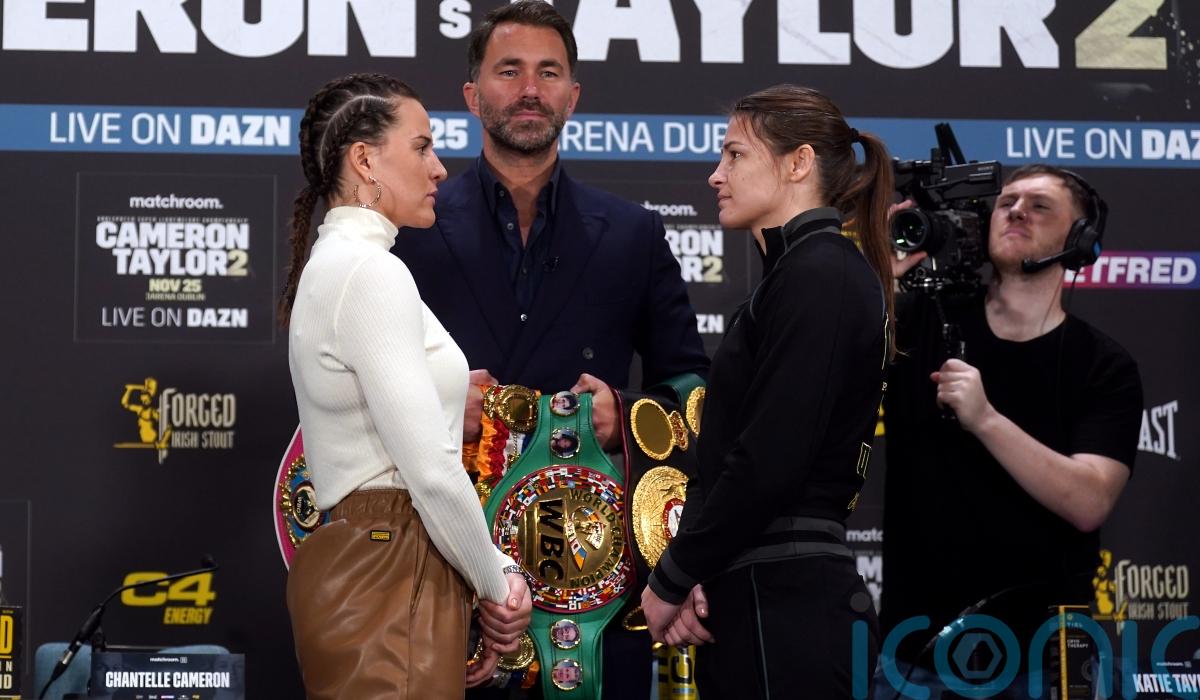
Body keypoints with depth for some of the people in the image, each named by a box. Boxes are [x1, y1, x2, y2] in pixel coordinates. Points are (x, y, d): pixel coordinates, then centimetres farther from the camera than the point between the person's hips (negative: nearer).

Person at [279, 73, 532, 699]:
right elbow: (431, 468, -19)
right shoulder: (372, 273, -13)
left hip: (357, 553, 10)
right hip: (390, 577, -10)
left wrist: (482, 576, 12)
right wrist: (496, 580, -4)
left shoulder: (334, 267, 17)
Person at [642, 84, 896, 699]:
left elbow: (767, 462, -20)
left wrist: (672, 580, -9)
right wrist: (694, 577, 1)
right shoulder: (803, 270, 18)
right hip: (761, 599, 9)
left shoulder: (818, 274, -12)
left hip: (784, 606, -9)